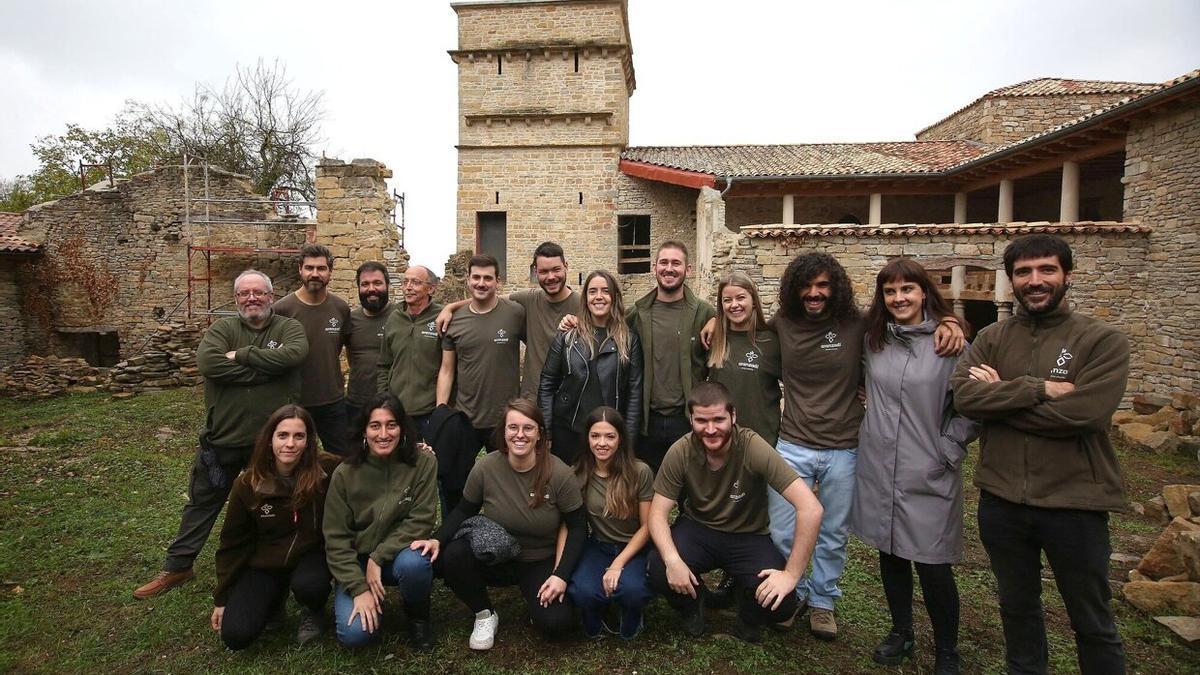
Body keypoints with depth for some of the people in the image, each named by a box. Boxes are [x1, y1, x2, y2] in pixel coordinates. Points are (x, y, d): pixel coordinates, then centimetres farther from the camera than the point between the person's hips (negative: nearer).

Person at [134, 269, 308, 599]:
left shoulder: (289, 327, -3)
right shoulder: (222, 328, -1)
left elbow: (294, 354, -25)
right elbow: (207, 362, -21)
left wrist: (241, 355, -21)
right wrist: (264, 369, -21)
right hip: (223, 437, 1)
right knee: (202, 503, 18)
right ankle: (177, 566, 35)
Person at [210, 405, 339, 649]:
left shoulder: (327, 471, -19)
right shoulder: (247, 484, -12)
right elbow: (233, 544, 0)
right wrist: (222, 599, 4)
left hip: (310, 555, -2)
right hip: (264, 564, 2)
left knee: (309, 585, -34)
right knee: (235, 635, -15)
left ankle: (312, 613, 4)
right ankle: (274, 598, 19)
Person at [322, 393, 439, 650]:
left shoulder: (423, 463, -14)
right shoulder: (345, 474, -11)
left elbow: (420, 521, -14)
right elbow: (335, 538, -9)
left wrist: (379, 557, -21)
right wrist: (359, 588, -16)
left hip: (400, 552, -1)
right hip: (357, 560, 1)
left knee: (413, 563, -35)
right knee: (354, 633, -21)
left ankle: (417, 615, -2)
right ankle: (373, 603, 15)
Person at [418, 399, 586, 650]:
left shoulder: (559, 473, -19)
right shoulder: (485, 467, -15)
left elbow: (577, 528, -10)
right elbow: (464, 511, 1)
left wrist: (561, 575, -18)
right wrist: (438, 539, -16)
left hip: (540, 563, -1)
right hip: (494, 557, 2)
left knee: (554, 624, -24)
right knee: (450, 557, -28)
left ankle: (534, 597, 14)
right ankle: (485, 614, 1)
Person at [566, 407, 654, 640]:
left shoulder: (640, 472, -14)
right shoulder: (578, 475, -8)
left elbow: (646, 526, -8)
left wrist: (618, 564, -18)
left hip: (635, 549, -1)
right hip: (599, 547, 2)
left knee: (630, 588, -33)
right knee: (581, 591, -29)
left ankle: (631, 619, 6)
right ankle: (594, 620, 10)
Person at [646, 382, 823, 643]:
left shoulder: (753, 448, -26)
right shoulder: (680, 452, -18)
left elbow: (810, 508, -28)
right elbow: (658, 513, -12)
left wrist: (792, 573, -27)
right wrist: (672, 560, -30)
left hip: (747, 536, -1)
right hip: (697, 529, 1)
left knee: (780, 604, -25)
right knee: (657, 571, -27)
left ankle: (748, 618, 14)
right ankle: (692, 602, 10)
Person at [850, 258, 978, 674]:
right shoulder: (872, 341, 5)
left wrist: (948, 451, -9)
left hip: (928, 476, -4)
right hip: (878, 470, 4)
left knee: (932, 566, 3)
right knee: (891, 555, 16)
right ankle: (901, 633, 36)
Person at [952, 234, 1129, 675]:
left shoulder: (1104, 340, -7)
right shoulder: (991, 339, 2)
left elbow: (1084, 413, -21)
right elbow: (963, 397, -13)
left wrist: (1000, 397, -13)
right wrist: (1039, 389, -21)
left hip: (1075, 503, -3)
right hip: (1002, 501, 3)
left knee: (1093, 623, 17)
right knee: (1017, 606, 23)